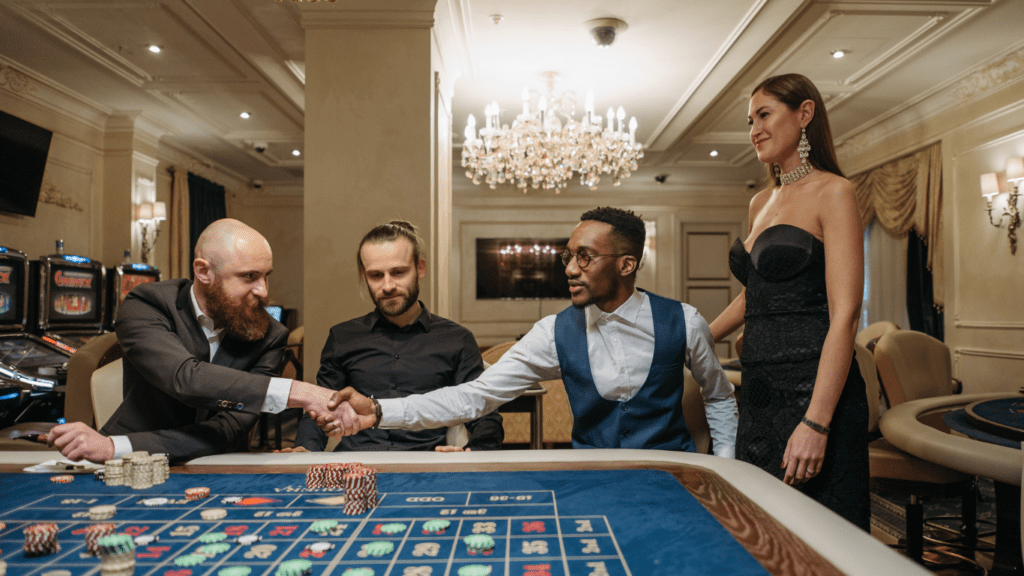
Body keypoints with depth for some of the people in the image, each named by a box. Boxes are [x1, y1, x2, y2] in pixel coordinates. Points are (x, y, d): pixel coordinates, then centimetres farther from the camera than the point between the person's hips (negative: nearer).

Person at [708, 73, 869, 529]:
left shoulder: (832, 192, -7)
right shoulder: (761, 203, 16)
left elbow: (844, 316, -16)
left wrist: (816, 423, -22)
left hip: (811, 389, -7)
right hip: (759, 389, 8)